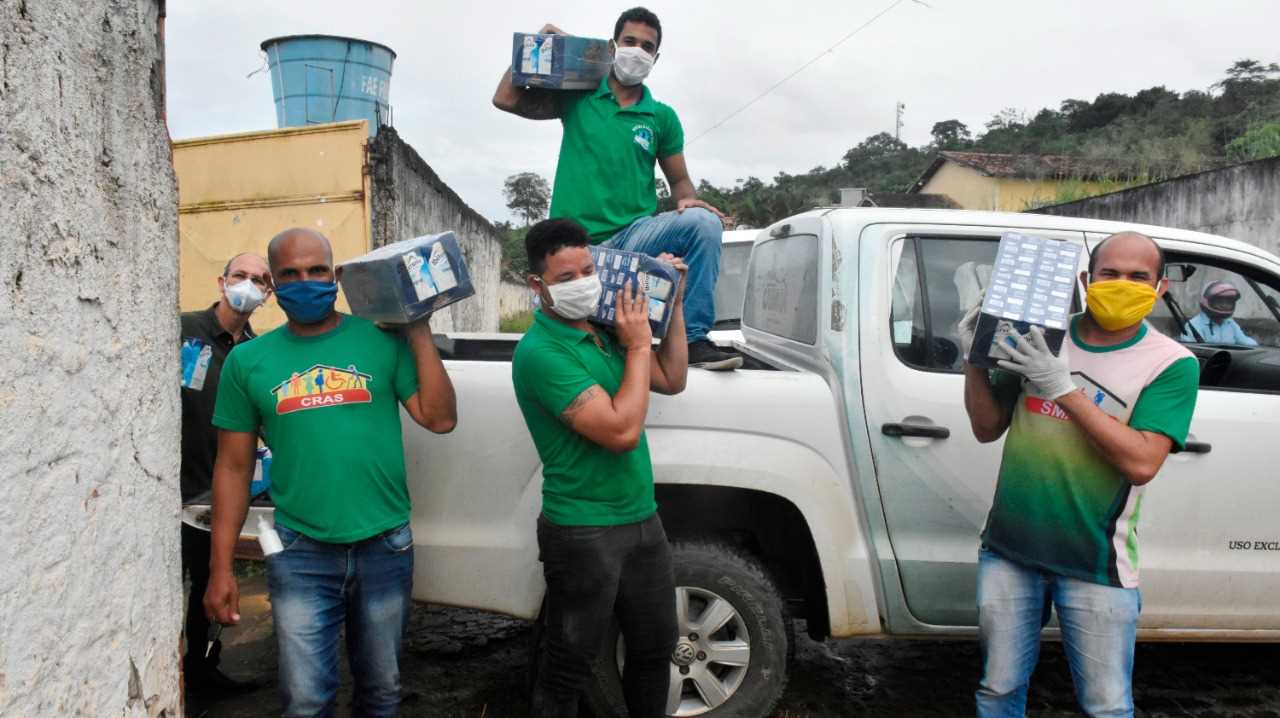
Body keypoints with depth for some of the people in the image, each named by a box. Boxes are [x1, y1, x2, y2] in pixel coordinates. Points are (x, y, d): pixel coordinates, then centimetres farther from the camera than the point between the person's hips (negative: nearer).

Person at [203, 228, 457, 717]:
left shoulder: (382, 340, -2)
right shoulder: (248, 360, 1)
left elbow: (440, 419, -8)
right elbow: (233, 467, 4)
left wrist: (419, 334, -10)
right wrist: (220, 567, 1)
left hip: (385, 547, 0)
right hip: (301, 554, 0)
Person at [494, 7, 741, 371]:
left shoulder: (662, 117, 9)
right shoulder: (577, 97, 7)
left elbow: (680, 180, 13)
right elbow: (505, 99, 5)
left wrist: (688, 201, -11)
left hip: (635, 236, 1)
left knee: (704, 222, -28)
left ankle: (693, 339, -24)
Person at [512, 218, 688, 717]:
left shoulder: (602, 330, 5)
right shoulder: (540, 352, -21)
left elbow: (672, 380, 13)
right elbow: (621, 431, -27)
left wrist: (674, 304, 5)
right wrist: (638, 346, -17)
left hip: (643, 520, 8)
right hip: (584, 534, -8)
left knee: (655, 647, 22)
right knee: (569, 667, 7)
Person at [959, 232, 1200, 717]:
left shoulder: (1171, 363, -6)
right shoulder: (1039, 335, 3)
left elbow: (1141, 463, -19)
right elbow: (988, 428, 8)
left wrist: (1062, 388, -23)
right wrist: (975, 360, -8)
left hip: (1094, 565, -3)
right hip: (1008, 550, 3)